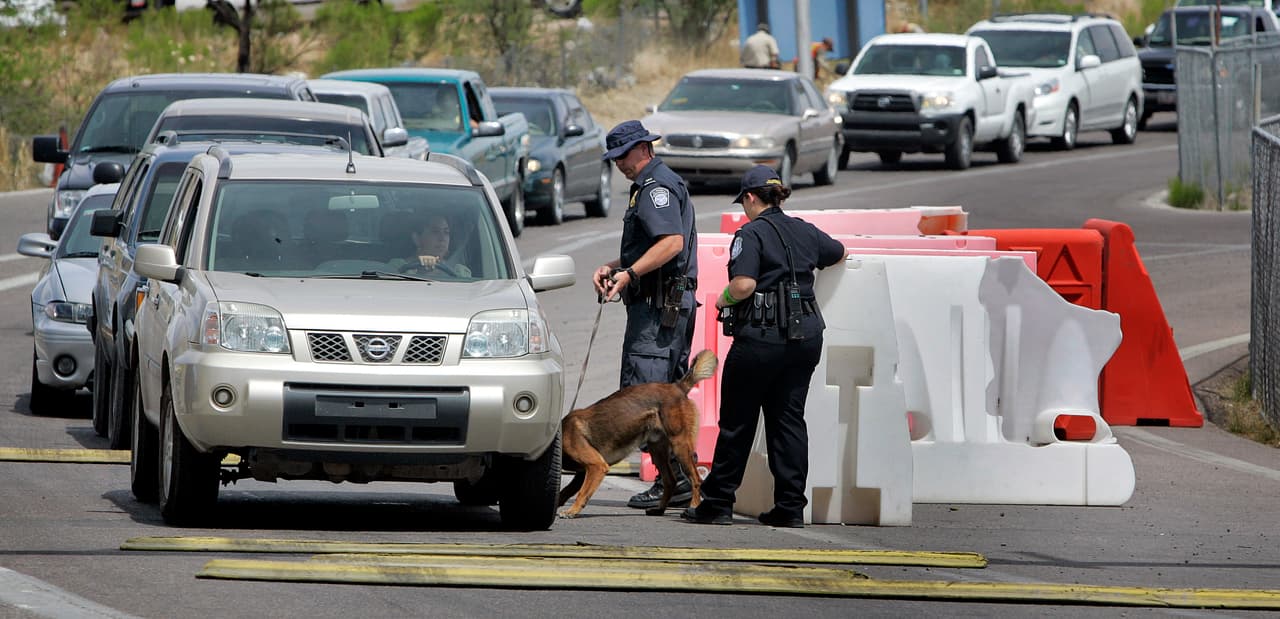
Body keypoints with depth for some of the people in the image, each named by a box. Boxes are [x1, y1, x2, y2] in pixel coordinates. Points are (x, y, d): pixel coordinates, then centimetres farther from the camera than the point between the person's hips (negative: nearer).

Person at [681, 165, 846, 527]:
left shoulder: (752, 234, -9)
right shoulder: (805, 232, 11)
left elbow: (744, 284, -21)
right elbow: (839, 253, 29)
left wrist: (724, 299, 0)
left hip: (762, 337, -6)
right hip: (806, 335, 6)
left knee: (737, 420, 3)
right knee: (789, 418, 9)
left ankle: (718, 502, 8)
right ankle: (791, 507, 5)